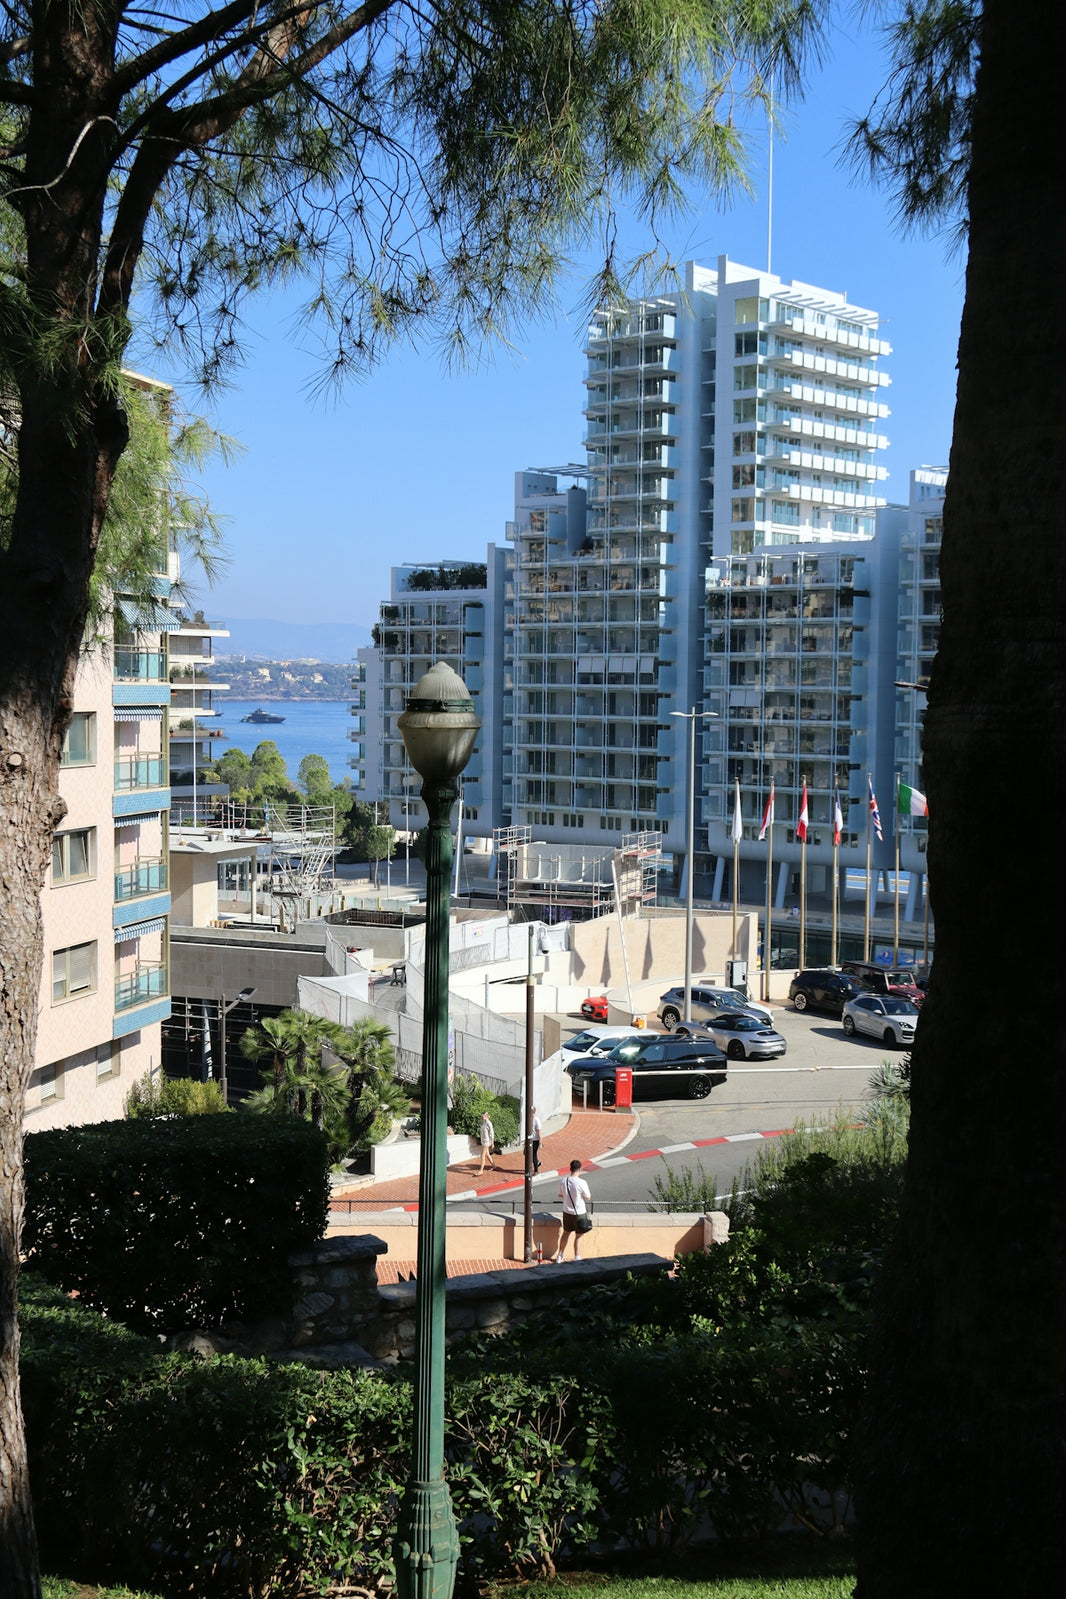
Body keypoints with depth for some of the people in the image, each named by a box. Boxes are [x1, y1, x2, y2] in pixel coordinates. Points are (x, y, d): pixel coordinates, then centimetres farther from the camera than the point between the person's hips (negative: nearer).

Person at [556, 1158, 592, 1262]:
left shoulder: (563, 1181, -8)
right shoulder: (581, 1183, -23)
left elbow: (560, 1195, 8)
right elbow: (588, 1197, -10)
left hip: (567, 1212, 5)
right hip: (579, 1213, -5)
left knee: (565, 1233, 21)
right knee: (578, 1236, 9)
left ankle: (559, 1257, 32)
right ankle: (577, 1259, 13)